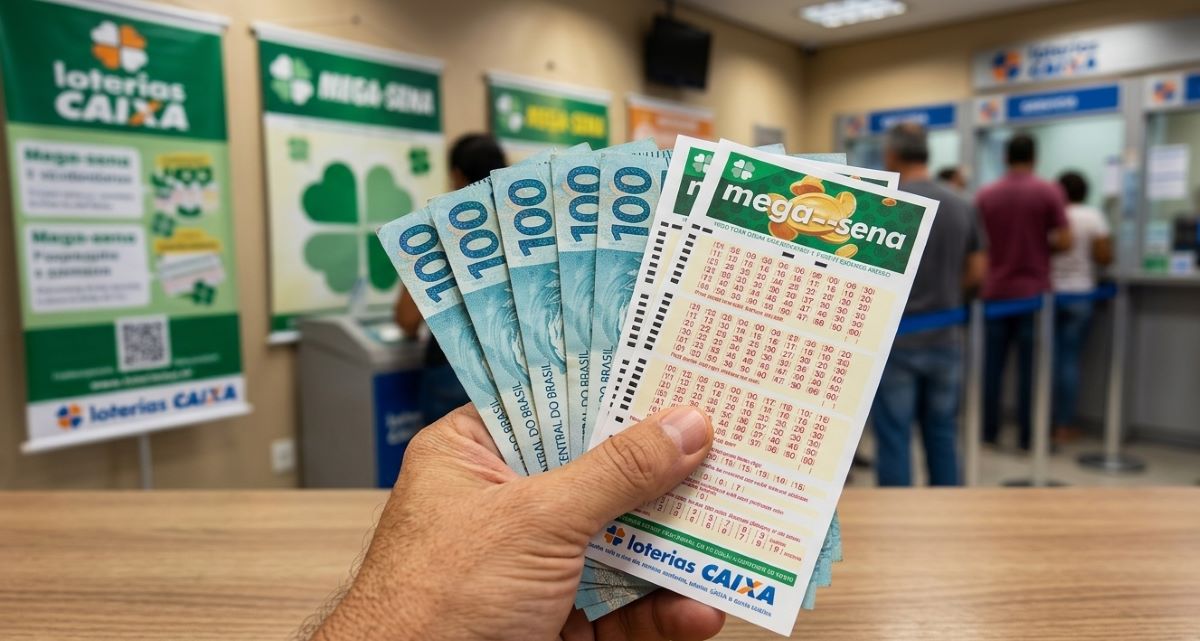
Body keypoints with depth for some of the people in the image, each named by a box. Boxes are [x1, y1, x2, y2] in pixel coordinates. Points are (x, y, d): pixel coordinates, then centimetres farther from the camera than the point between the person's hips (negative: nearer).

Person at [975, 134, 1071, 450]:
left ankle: (989, 431, 13)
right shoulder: (1049, 191, -6)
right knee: (1030, 366, 3)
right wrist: (1041, 245, 10)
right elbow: (1064, 242, -9)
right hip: (1033, 290, -2)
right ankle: (1028, 436, 8)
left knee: (993, 364, 8)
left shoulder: (984, 195, 1)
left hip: (995, 290, 2)